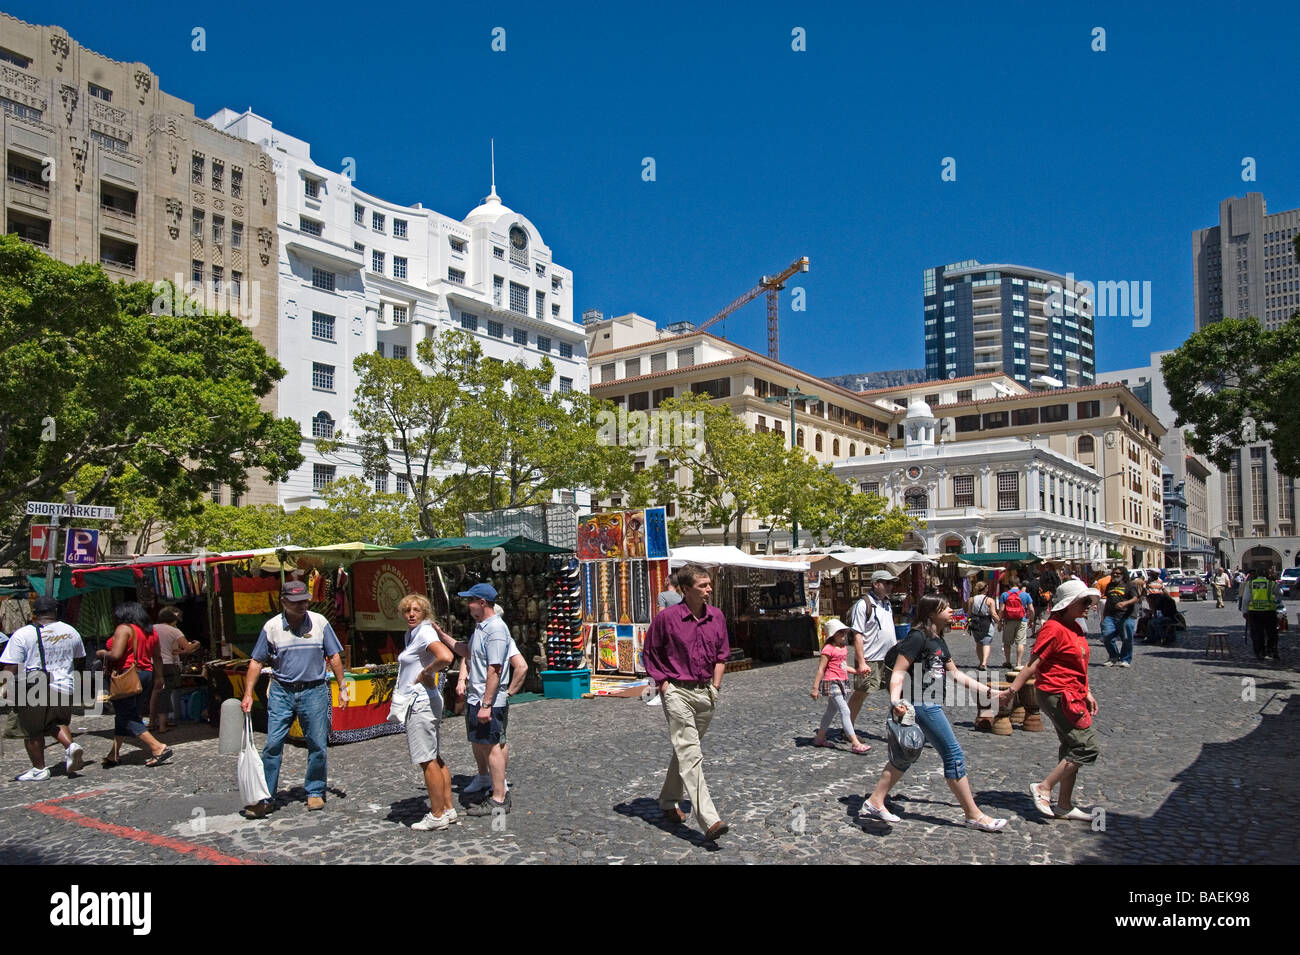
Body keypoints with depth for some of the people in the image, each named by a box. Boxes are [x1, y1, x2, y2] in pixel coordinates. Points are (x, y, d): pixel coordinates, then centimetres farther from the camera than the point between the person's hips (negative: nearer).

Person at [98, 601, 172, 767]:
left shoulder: (124, 629, -11)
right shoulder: (151, 631, 12)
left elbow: (116, 655, -21)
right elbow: (157, 657, 16)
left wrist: (102, 654, -2)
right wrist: (159, 677, 22)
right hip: (146, 675, 8)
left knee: (127, 718, -3)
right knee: (123, 716, 18)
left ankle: (159, 748, -12)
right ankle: (114, 754, 23)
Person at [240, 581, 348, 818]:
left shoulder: (319, 622, 0)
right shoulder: (271, 627, 0)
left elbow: (334, 656, 6)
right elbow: (257, 662, 5)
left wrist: (342, 687, 4)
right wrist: (248, 694, -1)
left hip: (314, 691, 0)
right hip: (281, 692, 0)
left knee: (318, 745, 4)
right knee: (273, 745, -2)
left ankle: (315, 792, 19)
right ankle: (265, 798, 7)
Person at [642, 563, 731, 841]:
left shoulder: (716, 616, 3)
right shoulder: (666, 617, -11)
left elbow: (722, 653, 16)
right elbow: (649, 654, 1)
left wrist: (716, 685, 7)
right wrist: (664, 685, -4)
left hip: (706, 694, 6)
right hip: (678, 693, -5)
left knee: (685, 751, 18)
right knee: (690, 755, -12)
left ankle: (668, 800, 37)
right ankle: (709, 821, -17)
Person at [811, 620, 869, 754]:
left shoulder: (844, 648, 12)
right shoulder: (828, 649, -14)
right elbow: (821, 669, -14)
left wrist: (858, 671, 11)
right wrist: (815, 688, -15)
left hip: (842, 683, 9)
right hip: (832, 683, -9)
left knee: (831, 711, 17)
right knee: (845, 711, -13)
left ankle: (820, 738, 29)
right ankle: (856, 744, -15)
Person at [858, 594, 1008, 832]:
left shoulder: (939, 641, 15)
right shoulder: (918, 638, -14)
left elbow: (956, 674, 22)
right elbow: (899, 671, -19)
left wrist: (988, 691, 22)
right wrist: (896, 701, -33)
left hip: (930, 705, 10)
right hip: (923, 705, -10)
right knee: (954, 755, -2)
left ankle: (874, 803, 18)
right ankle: (974, 816, 9)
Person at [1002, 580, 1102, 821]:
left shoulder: (1075, 626, 13)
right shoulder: (1054, 628, -17)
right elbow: (1033, 665, -19)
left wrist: (1087, 693, 21)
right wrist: (1012, 690, -20)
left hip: (1072, 695, 10)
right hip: (1057, 695, -10)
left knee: (1072, 749, 12)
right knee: (1087, 747, -10)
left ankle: (1065, 806, 20)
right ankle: (1043, 788, -3)